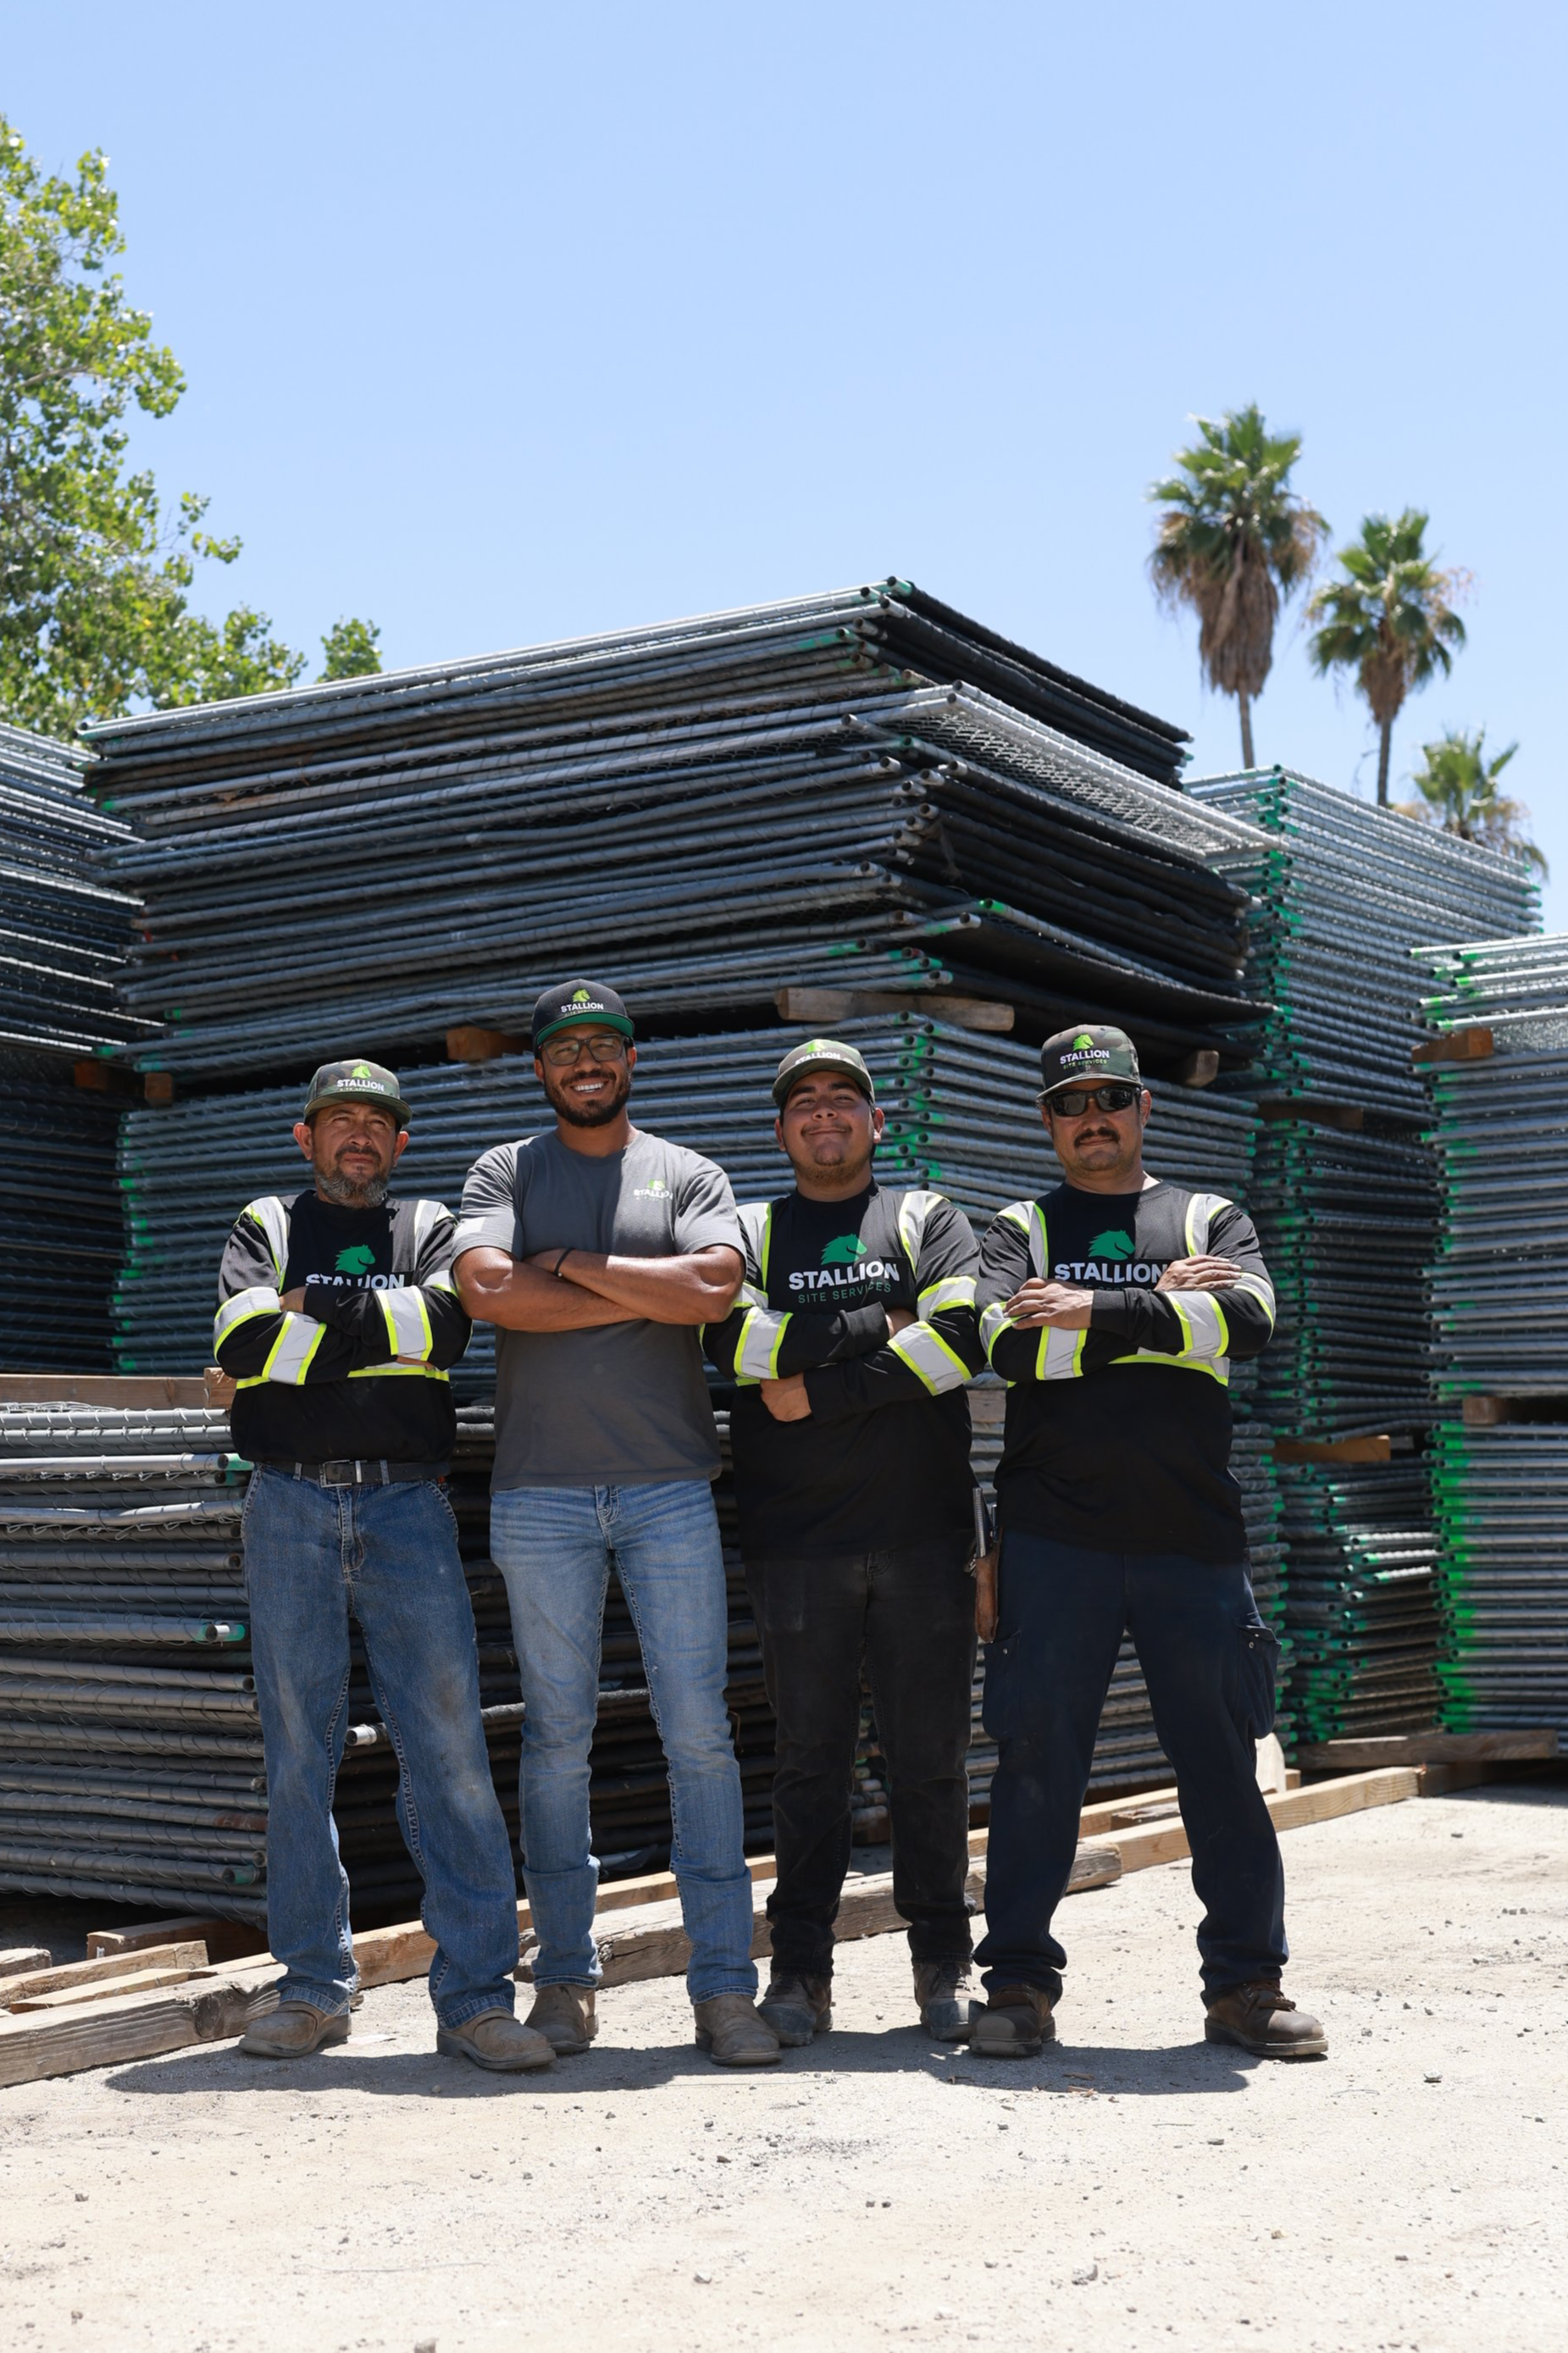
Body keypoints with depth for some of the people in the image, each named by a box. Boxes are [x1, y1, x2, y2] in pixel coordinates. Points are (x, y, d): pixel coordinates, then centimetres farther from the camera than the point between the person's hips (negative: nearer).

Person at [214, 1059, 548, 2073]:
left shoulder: (431, 1228, 16)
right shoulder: (268, 1227, 15)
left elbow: (449, 1325, -6)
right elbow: (244, 1346, -4)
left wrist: (313, 1315, -7)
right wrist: (383, 1334, -6)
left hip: (409, 1505, 0)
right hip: (291, 1504, 1)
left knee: (450, 1745, -7)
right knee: (299, 1749, 2)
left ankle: (477, 1995, -4)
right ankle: (315, 1988, 12)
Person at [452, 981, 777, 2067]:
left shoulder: (690, 1176, 11)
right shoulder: (505, 1173, 10)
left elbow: (711, 1288, -9)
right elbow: (489, 1291, -9)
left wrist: (571, 1262, -5)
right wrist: (647, 1293, -6)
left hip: (670, 1485, 0)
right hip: (540, 1492, 0)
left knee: (701, 1732, -3)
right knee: (558, 1736, 4)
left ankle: (725, 1984, 2)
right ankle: (565, 1976, 14)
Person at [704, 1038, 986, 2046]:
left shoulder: (928, 1218, 11)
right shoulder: (749, 1231, 14)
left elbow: (960, 1335, -7)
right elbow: (733, 1333, -7)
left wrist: (818, 1391, -9)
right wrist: (878, 1327, -8)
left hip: (923, 1529, 0)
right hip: (797, 1541, 0)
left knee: (932, 1757, 3)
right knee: (811, 1758, 3)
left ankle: (944, 1964, 13)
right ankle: (801, 1972, 10)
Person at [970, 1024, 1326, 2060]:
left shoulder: (1212, 1220, 13)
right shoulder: (1022, 1229, 11)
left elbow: (1250, 1318, -8)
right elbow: (1009, 1343, -9)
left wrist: (1096, 1310, -11)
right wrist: (1160, 1310, -8)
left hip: (1194, 1535, 1)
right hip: (1055, 1538, -1)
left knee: (1224, 1761, 3)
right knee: (1037, 1759, 1)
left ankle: (1247, 1982, 14)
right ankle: (1020, 1981, 10)